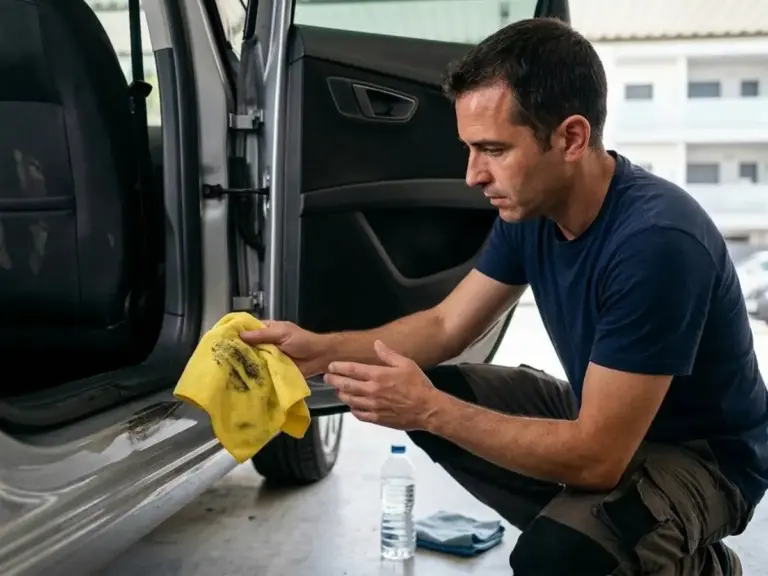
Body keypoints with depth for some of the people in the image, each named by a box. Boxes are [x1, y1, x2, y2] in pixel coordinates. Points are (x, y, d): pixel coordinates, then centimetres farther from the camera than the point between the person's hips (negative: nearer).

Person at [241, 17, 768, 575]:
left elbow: (598, 456, -32)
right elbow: (446, 325, 2)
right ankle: (579, 519, 6)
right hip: (599, 417, 7)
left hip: (704, 456, -7)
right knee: (421, 392, -5)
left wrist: (431, 410, -32)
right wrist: (320, 350, -11)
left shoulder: (656, 241, -34)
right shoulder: (531, 208, -8)